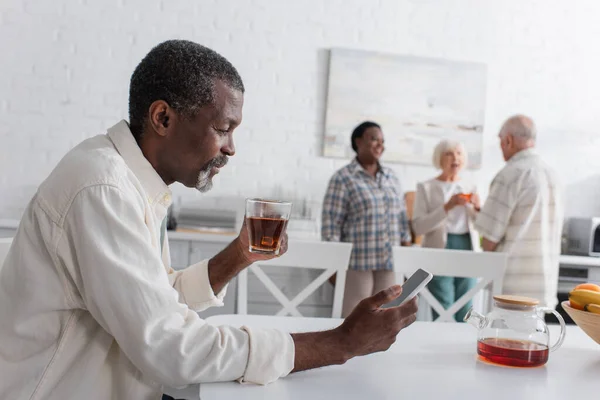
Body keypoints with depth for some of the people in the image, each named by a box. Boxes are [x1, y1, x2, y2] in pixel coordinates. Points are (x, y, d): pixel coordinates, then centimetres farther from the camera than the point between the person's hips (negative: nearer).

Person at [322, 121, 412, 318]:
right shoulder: (343, 178, -4)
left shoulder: (392, 177, 13)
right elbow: (331, 222, -6)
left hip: (390, 263, 5)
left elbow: (402, 217, 16)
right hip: (358, 262, -5)